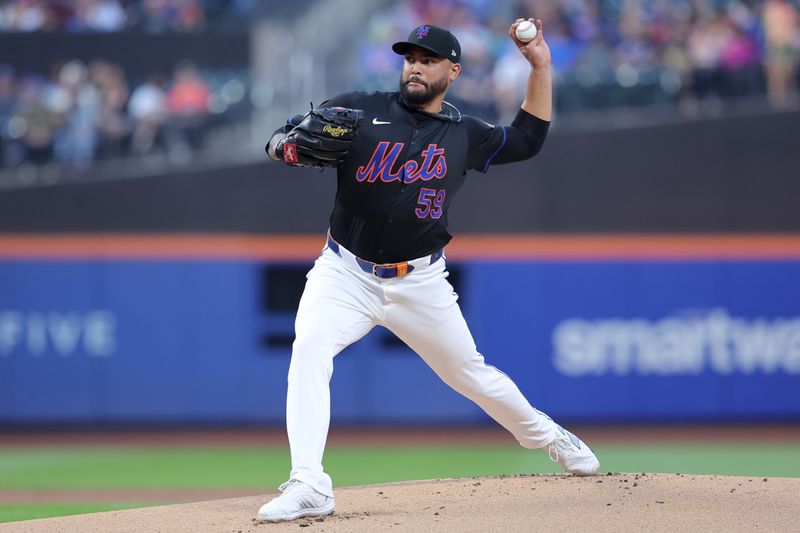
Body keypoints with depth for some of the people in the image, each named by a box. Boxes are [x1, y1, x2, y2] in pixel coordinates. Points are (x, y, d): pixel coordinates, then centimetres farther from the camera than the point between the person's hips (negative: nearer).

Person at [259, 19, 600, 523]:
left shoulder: (466, 134, 5)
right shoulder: (360, 110, -2)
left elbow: (527, 140, 18)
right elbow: (281, 137, -4)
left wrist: (540, 67, 11)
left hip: (420, 283, 2)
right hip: (345, 273, -2)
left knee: (469, 372, 12)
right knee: (310, 348, -27)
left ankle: (544, 433, 42)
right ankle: (308, 487, -32)